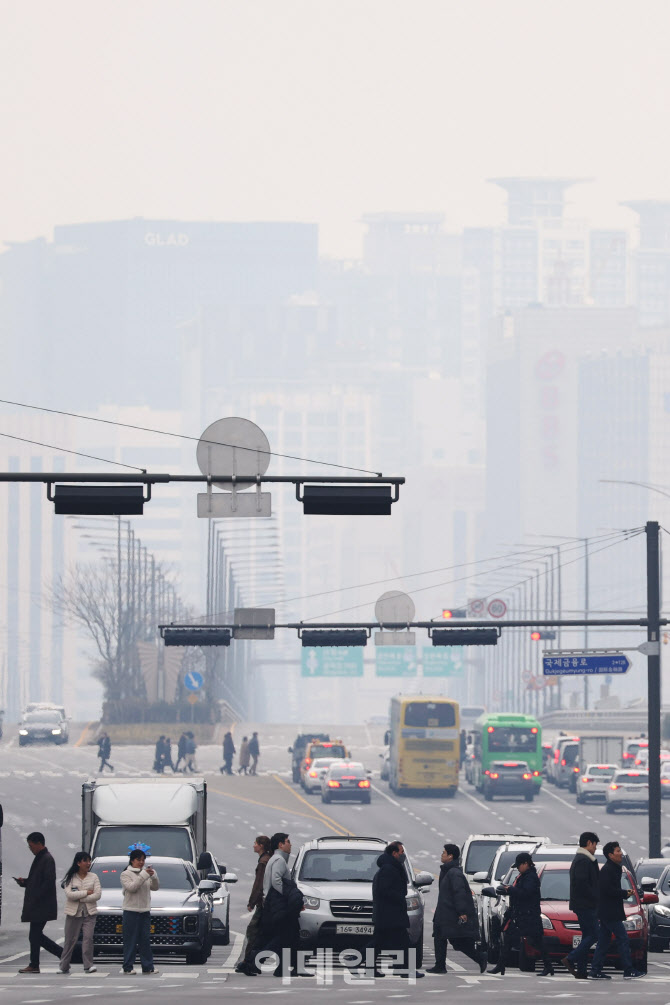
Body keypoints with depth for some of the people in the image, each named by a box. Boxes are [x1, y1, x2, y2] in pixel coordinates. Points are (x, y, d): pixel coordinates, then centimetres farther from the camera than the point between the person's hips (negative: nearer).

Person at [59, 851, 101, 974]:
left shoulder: (93, 877, 6)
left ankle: (88, 966, -13)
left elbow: (98, 895, -4)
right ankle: (64, 967, 12)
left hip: (89, 913, 1)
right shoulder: (70, 878, 2)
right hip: (73, 913, -1)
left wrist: (79, 898, -10)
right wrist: (87, 893, -11)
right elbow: (69, 894, -12)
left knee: (88, 938, -12)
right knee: (70, 940, 4)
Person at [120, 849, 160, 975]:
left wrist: (154, 877, -9)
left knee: (146, 939, 4)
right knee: (130, 941, -4)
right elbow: (131, 887, -17)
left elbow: (155, 887, 10)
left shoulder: (145, 873, 14)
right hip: (131, 911, -5)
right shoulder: (126, 874, -2)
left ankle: (148, 967, 6)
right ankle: (128, 967, -1)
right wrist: (144, 876, -21)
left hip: (145, 911, 5)